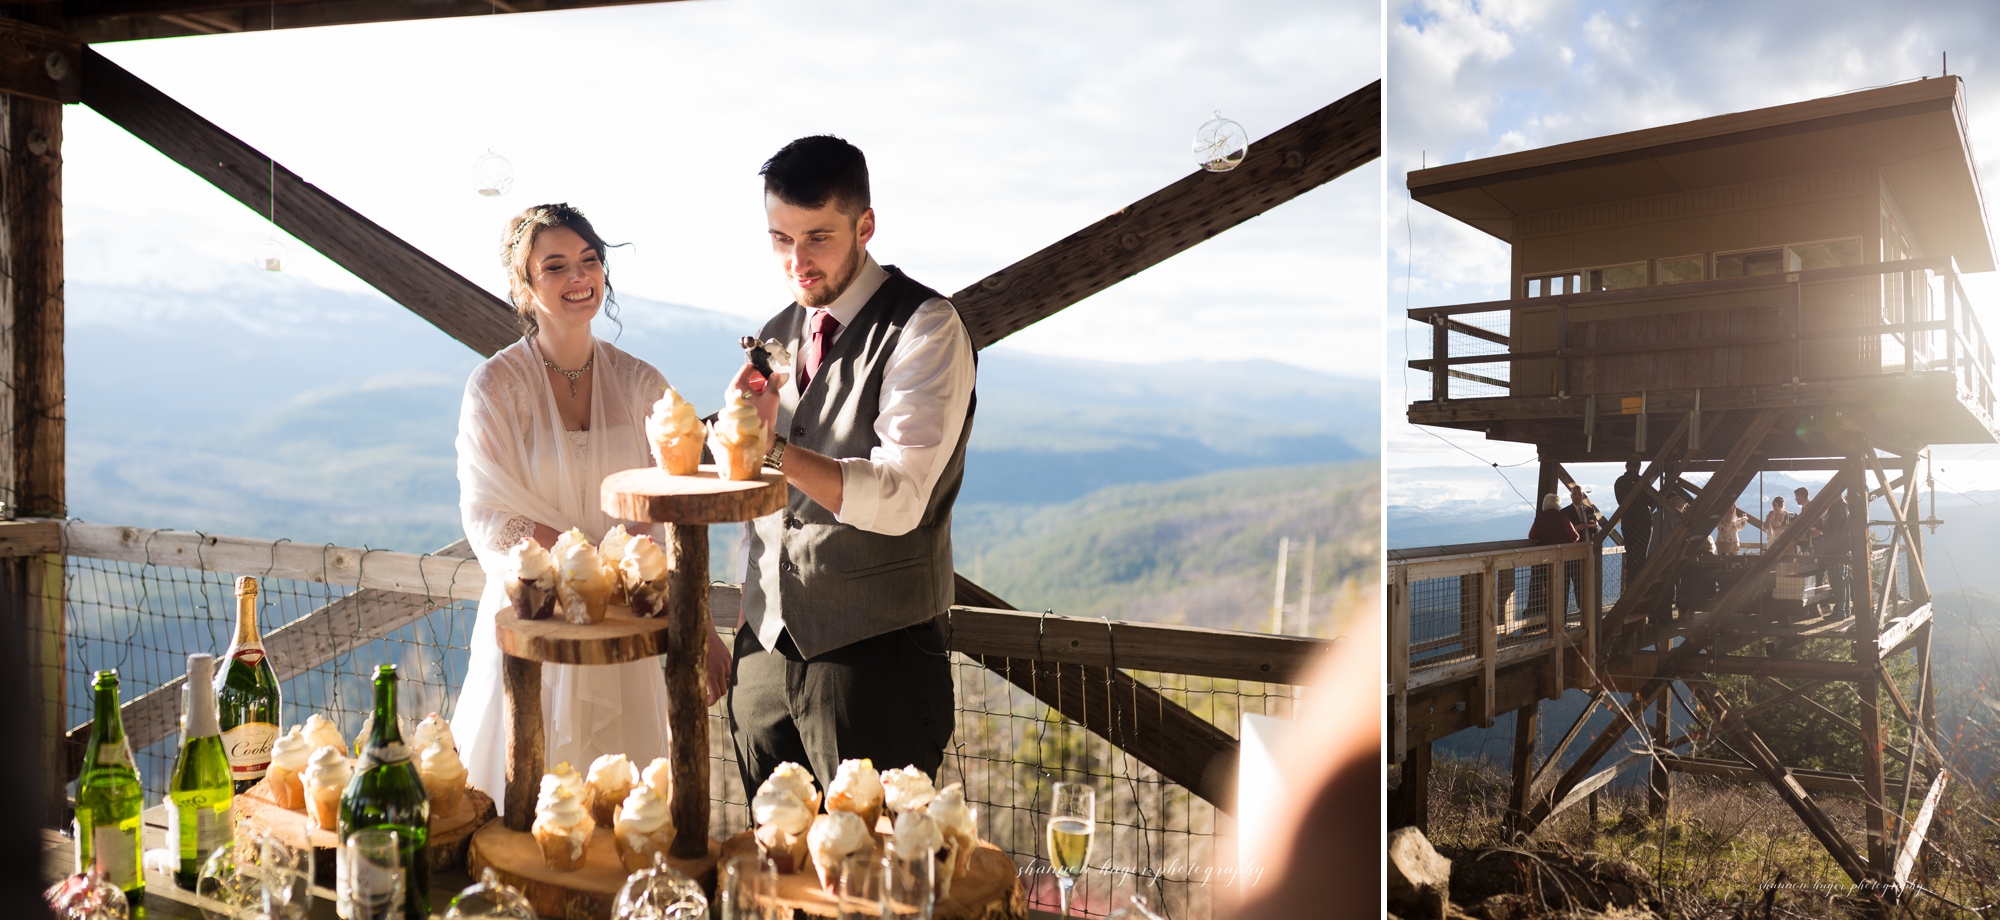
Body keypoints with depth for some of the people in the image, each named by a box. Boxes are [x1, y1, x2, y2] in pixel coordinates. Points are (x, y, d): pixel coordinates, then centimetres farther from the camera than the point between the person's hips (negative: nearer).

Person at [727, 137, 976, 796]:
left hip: (873, 654, -6)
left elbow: (899, 499, -21)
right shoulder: (777, 336, 13)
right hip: (765, 648, 6)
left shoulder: (925, 328, -10)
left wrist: (774, 451, -30)